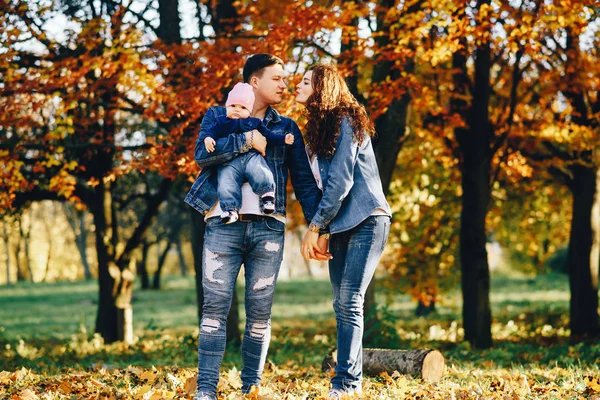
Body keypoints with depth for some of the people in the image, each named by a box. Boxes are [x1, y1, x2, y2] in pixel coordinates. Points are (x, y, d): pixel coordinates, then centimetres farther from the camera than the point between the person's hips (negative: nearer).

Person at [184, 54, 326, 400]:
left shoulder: (286, 128, 17)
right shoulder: (218, 117, 12)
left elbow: (305, 181, 12)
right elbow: (202, 153, -7)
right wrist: (246, 140, -11)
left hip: (268, 227, 2)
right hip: (224, 224, -2)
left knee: (260, 311, 2)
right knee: (216, 306, -7)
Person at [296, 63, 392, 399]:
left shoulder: (345, 121, -10)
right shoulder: (317, 129, 16)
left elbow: (341, 180, -16)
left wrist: (315, 227, -14)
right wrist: (321, 232, 9)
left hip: (366, 220, -9)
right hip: (340, 225, 9)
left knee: (350, 302, -14)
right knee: (342, 305, 4)